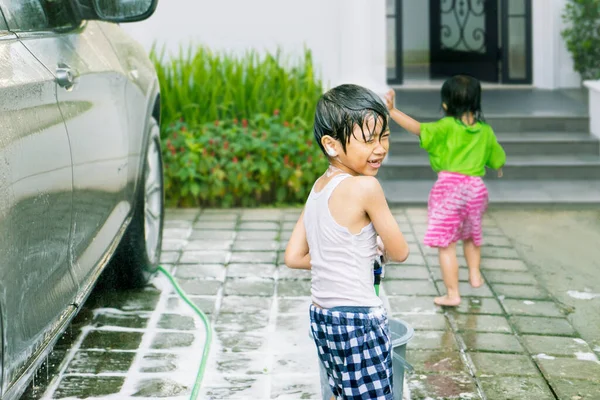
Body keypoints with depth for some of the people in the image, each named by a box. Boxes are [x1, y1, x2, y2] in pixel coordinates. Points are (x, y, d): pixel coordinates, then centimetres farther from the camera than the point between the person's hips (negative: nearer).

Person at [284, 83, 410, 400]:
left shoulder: (319, 186, 5)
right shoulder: (365, 187, -18)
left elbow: (293, 257, 8)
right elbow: (399, 252, -8)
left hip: (321, 315, 8)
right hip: (358, 321, -8)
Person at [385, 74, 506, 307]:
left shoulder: (447, 127, -10)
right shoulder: (485, 131, 7)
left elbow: (419, 129, -22)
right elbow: (497, 157, 22)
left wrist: (392, 111, -22)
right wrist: (499, 169, 45)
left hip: (449, 185, -6)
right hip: (476, 187, 6)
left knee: (446, 244, -1)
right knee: (471, 234, 31)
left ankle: (452, 294, -3)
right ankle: (475, 274, 39)